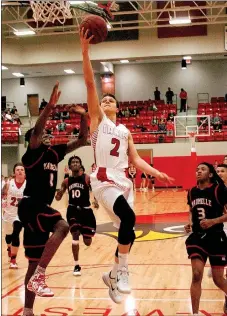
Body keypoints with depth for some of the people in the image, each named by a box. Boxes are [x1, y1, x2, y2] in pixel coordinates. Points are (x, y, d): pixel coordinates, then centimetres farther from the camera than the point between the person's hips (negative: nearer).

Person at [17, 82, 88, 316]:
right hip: (31, 205, -8)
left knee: (35, 263, 11)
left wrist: (83, 117, 3)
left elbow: (82, 140, 16)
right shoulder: (32, 154, -5)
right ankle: (39, 276, -32)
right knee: (61, 227, -34)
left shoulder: (54, 153, 14)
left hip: (40, 208, 8)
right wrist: (50, 106, -34)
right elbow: (35, 131, -26)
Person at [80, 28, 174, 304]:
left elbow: (135, 160, 16)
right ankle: (121, 270, -13)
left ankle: (113, 276, 25)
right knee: (128, 218, -28)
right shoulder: (97, 119, 6)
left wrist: (156, 173, 0)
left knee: (128, 230, 6)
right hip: (104, 181, -6)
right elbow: (90, 84, -4)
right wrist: (85, 50, -12)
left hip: (124, 182, 6)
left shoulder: (125, 131, 20)